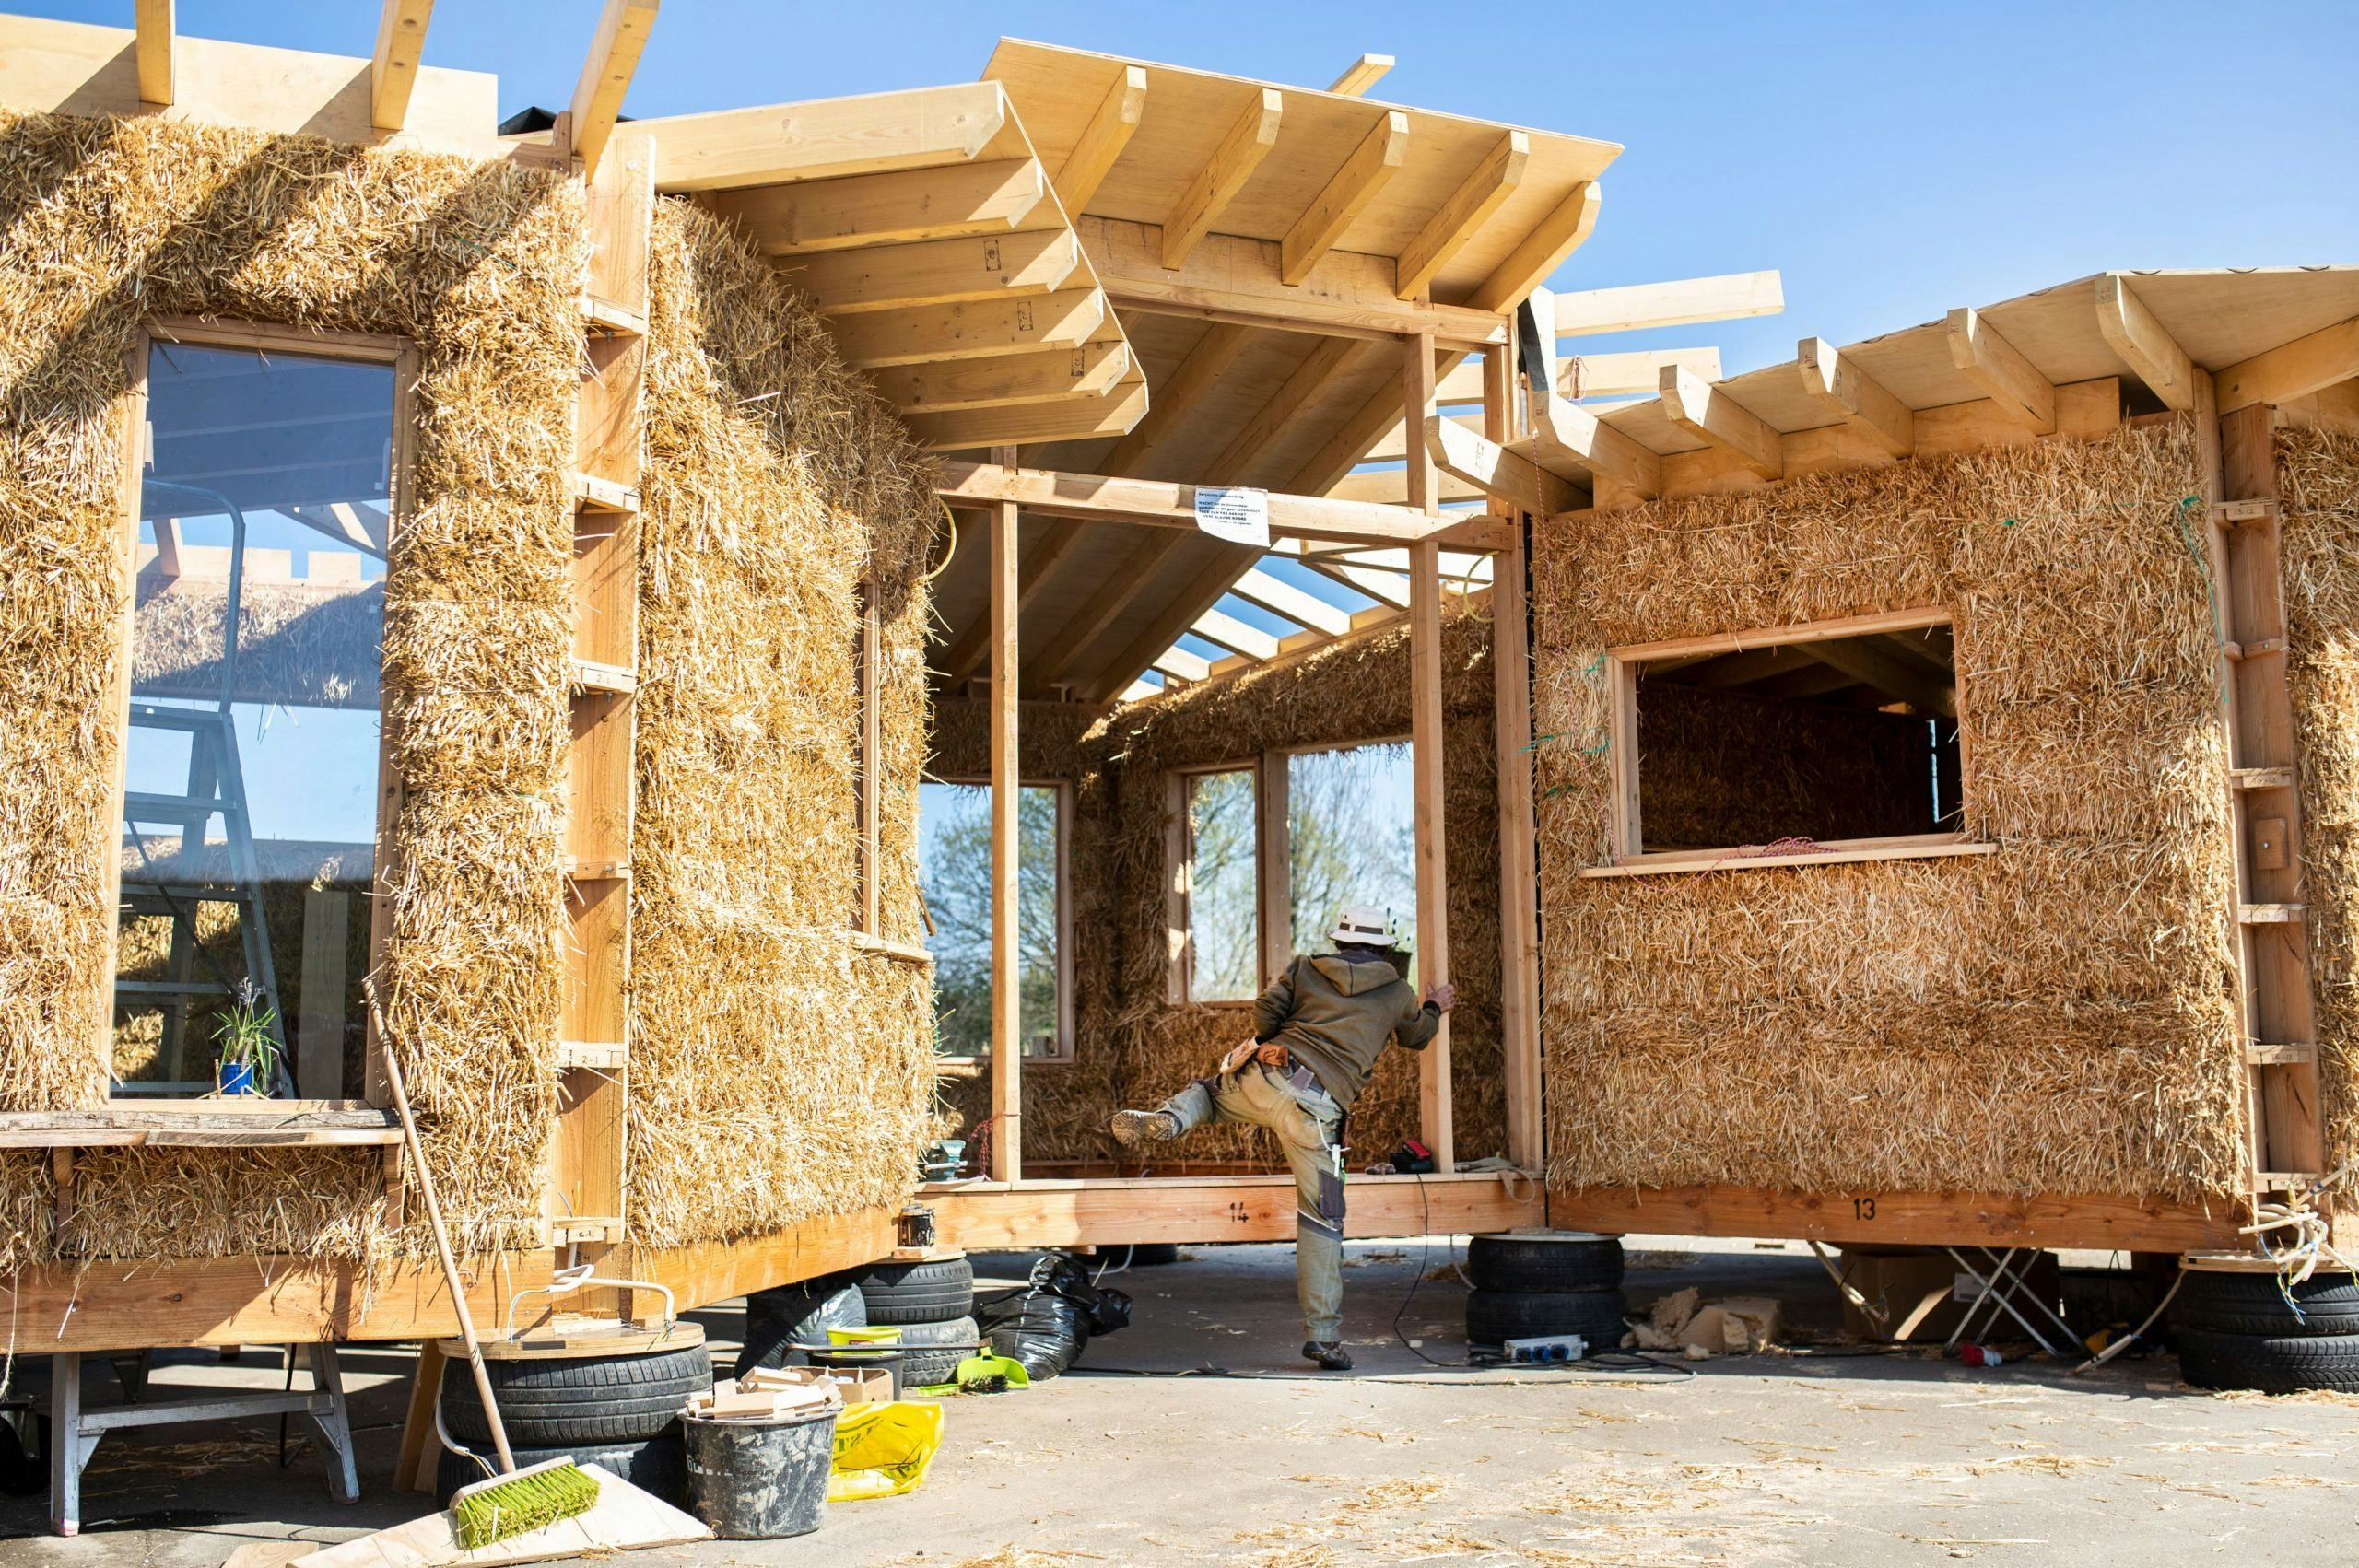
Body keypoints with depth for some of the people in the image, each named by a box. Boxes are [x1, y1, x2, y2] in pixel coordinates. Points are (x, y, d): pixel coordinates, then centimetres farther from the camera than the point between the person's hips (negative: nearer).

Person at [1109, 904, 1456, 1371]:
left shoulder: (1306, 967, 18)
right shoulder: (1397, 991, 19)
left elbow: (1265, 1010, 7)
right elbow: (1417, 1036, 37)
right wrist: (1433, 1008, 58)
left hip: (1267, 1076, 2)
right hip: (1317, 1111, -1)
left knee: (1208, 1091, 33)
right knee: (1321, 1222, 5)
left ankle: (1167, 1120, -1)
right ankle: (1323, 1335, 3)